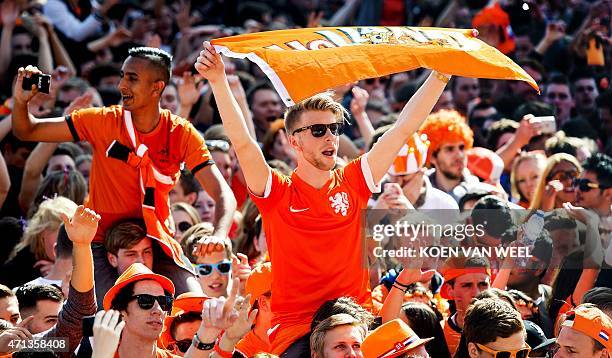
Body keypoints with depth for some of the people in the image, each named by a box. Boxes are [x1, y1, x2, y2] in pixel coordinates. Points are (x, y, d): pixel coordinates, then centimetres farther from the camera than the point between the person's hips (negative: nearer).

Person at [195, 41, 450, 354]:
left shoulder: (353, 182, 10)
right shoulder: (277, 193, 2)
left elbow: (403, 129, 8)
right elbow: (242, 143, -12)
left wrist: (439, 75, 4)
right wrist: (218, 82, -23)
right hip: (294, 326, -3)